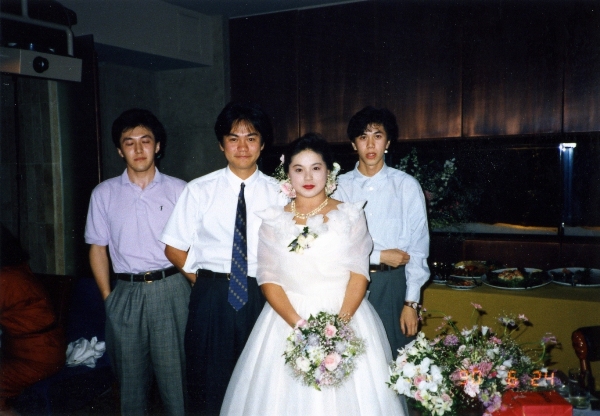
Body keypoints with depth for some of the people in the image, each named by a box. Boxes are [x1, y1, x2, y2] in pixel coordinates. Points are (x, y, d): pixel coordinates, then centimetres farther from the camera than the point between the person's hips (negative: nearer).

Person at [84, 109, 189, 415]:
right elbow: (98, 248, 9)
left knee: (175, 372, 2)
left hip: (170, 289, -1)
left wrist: (193, 284, -4)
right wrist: (107, 296, 4)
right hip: (125, 292, 2)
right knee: (130, 375, 11)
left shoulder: (178, 189, 2)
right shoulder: (104, 193, 6)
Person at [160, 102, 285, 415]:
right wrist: (201, 280, 0)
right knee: (209, 388, 9)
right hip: (212, 298, 0)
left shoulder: (277, 193, 1)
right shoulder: (199, 190, 0)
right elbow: (174, 248, 4)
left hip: (261, 298, 1)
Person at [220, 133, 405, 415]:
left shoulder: (350, 215, 3)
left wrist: (341, 323, -18)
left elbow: (359, 274, -4)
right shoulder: (274, 220, 4)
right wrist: (299, 325, -16)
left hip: (346, 318, 0)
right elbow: (268, 279, -2)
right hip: (287, 321, 1)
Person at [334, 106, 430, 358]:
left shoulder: (407, 186, -2)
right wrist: (380, 256, -9)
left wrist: (411, 302, -5)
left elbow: (418, 247, -3)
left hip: (392, 285, -1)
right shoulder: (340, 186, 1)